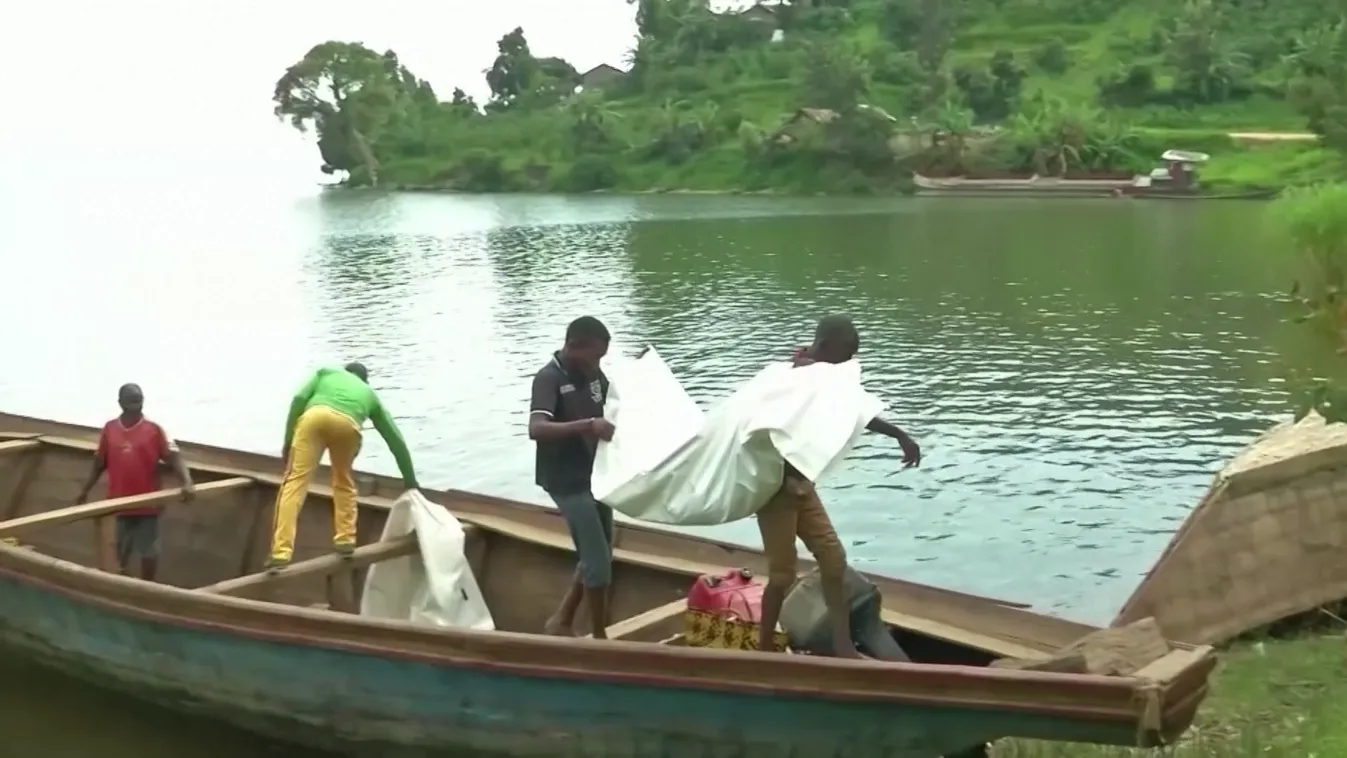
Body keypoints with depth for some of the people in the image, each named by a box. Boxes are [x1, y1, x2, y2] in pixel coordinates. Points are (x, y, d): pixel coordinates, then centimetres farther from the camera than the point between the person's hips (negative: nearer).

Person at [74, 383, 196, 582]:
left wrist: (187, 483, -29)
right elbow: (100, 463, 11)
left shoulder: (154, 430, -6)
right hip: (118, 503, 2)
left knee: (149, 551, 8)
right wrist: (85, 490, 15)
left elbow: (174, 457, -14)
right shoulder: (109, 429, 1)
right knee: (119, 552, 13)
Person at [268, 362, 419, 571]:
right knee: (344, 482, 29)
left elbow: (299, 399, 18)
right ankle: (345, 539, 23)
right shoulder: (369, 394, 42)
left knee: (295, 482, -4)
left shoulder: (327, 372, 39)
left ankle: (281, 553, -15)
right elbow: (395, 439, 43)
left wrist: (288, 441, 18)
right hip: (348, 424, 1)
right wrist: (410, 480, 50)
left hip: (315, 416, -1)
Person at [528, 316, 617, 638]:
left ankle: (562, 621, 29)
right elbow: (536, 429, -33)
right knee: (598, 561, -5)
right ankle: (599, 637, 9)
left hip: (595, 475, 8)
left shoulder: (592, 374, 5)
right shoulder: (549, 378, -17)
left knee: (596, 557, 16)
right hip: (567, 481, -8)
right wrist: (587, 425, -42)